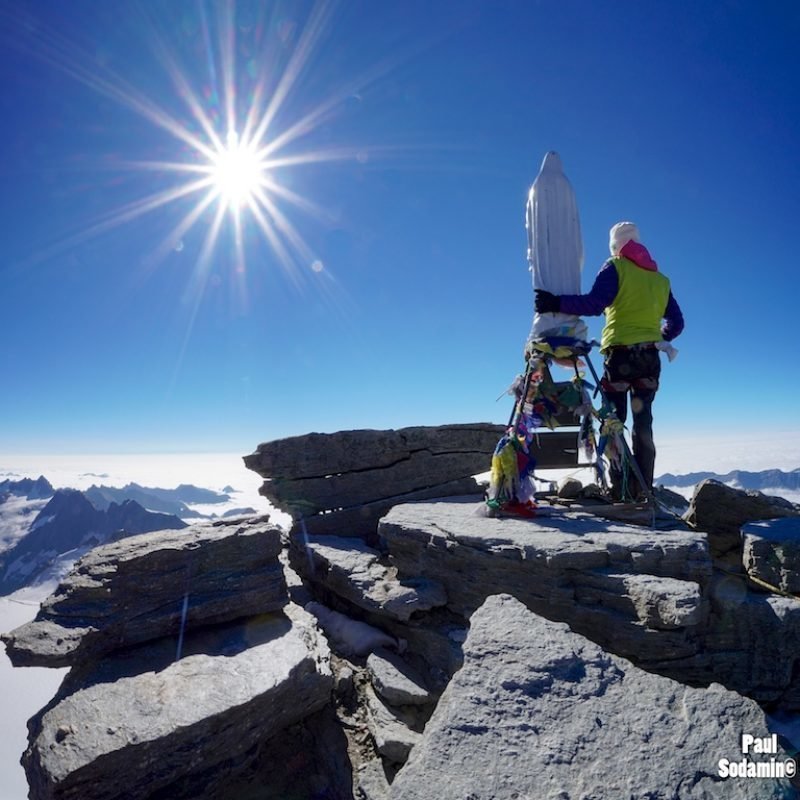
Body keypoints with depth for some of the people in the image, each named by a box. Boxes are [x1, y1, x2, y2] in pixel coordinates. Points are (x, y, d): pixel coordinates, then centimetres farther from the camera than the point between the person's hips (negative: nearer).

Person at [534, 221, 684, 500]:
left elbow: (594, 303, -15)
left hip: (620, 354, -5)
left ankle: (618, 490, -5)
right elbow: (676, 323, 21)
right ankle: (642, 490, 7)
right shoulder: (660, 279, 18)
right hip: (650, 358, 5)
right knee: (643, 425, 9)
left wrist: (557, 303, -15)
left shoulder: (616, 267, 2)